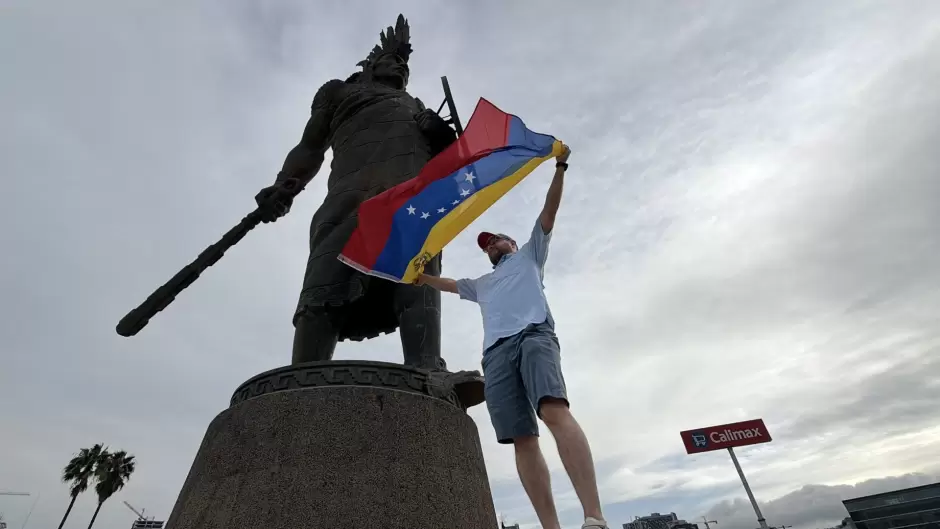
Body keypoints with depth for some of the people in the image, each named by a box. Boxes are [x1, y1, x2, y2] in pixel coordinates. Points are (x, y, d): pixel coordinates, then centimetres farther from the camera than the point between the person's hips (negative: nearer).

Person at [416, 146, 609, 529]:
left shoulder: (529, 255, 30)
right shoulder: (481, 284, 40)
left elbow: (549, 213, 21)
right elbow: (442, 283, 44)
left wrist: (560, 168, 15)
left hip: (534, 335, -4)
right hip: (496, 352, 5)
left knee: (554, 411, -27)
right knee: (522, 439, -10)